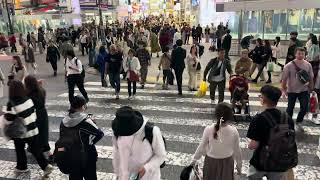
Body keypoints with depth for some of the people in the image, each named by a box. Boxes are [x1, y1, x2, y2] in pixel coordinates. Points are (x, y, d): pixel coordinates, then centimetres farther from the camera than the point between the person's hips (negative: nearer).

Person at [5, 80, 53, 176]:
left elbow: (9, 120, -16)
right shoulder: (28, 99, -5)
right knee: (36, 149, 11)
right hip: (33, 129, 4)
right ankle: (46, 166, 5)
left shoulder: (11, 104, -20)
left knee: (20, 150, 21)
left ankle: (22, 167, 36)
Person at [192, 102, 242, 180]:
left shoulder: (208, 129, -22)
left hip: (211, 162, 0)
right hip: (227, 162, 1)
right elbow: (237, 150, -6)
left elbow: (201, 147, -10)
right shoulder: (233, 131, -19)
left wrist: (194, 159, 8)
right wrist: (239, 165, 11)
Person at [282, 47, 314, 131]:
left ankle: (298, 122, 28)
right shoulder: (289, 66, -14)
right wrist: (284, 90, -11)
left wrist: (311, 89, 7)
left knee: (304, 108, 3)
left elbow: (311, 78, 6)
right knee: (290, 108, 11)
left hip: (304, 90, 3)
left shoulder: (308, 65, -4)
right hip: (292, 90, -2)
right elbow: (284, 79, -10)